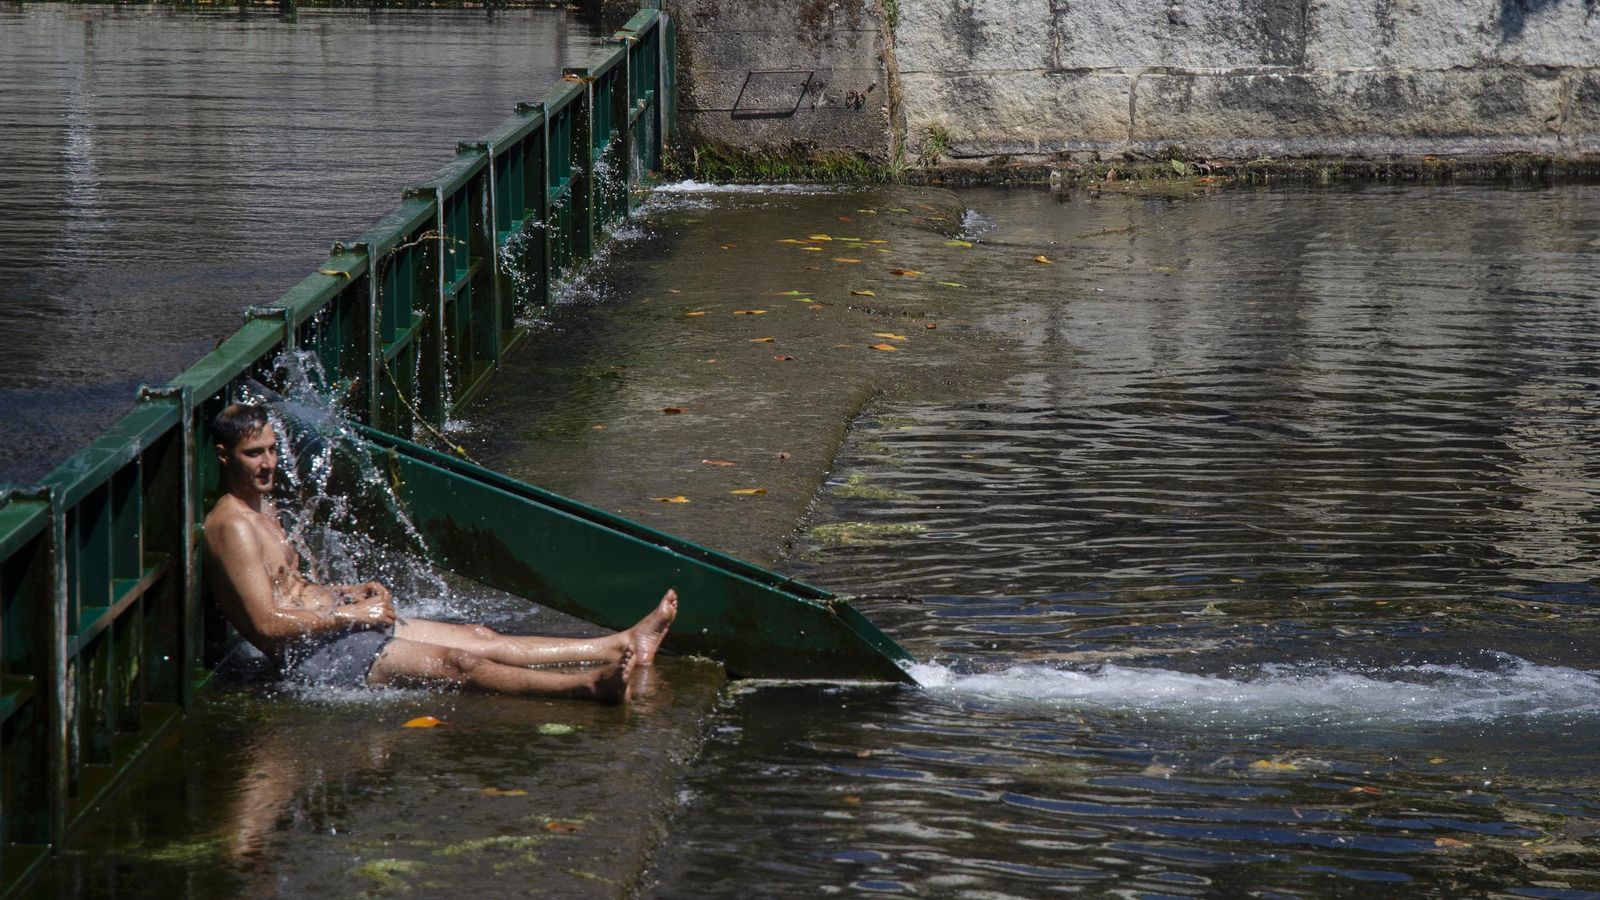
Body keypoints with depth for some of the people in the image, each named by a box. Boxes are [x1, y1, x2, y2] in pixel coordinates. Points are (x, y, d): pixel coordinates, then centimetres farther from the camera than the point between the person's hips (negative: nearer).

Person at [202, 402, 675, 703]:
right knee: (455, 662, -22)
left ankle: (623, 644, 2)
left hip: (339, 625, 10)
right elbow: (267, 623, -23)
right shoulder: (232, 526, -16)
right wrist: (352, 613, -15)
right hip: (314, 654, -10)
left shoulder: (263, 508, 17)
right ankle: (591, 684, -33)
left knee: (480, 638, 4)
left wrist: (355, 592, 10)